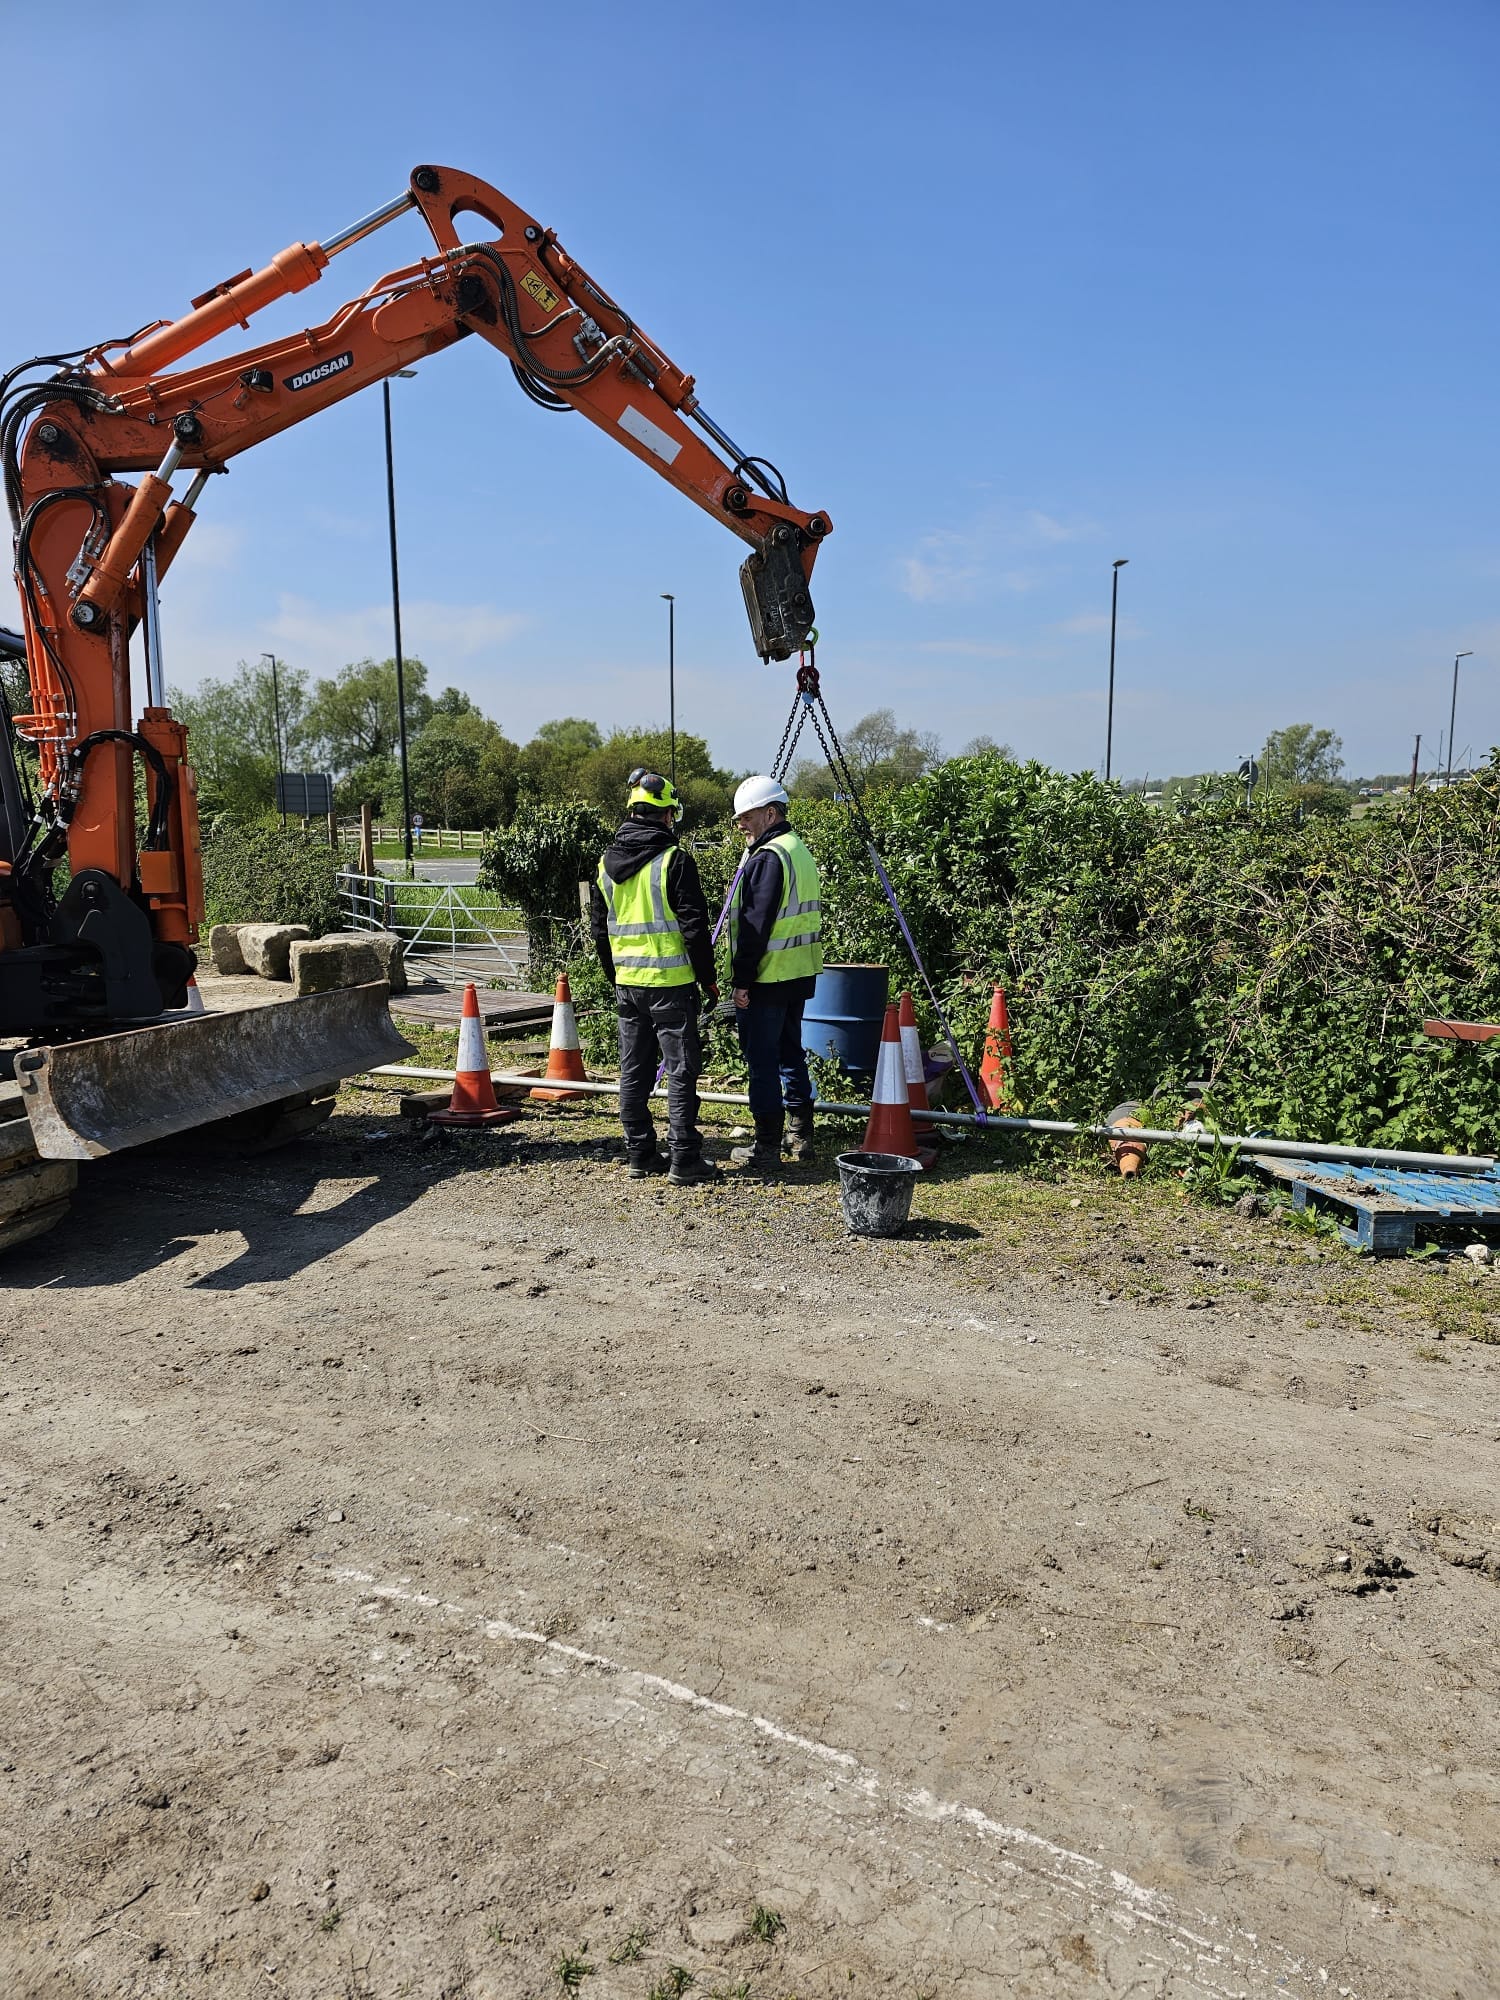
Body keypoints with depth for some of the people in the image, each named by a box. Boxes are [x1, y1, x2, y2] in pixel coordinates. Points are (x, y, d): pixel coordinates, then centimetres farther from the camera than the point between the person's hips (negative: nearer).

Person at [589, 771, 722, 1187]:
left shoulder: (607, 863, 9)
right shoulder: (673, 860, -12)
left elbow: (599, 929, 15)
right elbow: (694, 926, -13)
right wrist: (707, 978, -4)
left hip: (627, 983, 6)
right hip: (670, 981, -6)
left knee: (634, 1071, 12)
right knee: (681, 1070, -1)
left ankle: (640, 1156, 18)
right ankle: (685, 1160, 1)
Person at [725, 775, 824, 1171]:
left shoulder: (767, 857, -15)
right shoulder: (801, 852, 15)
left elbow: (755, 925, -20)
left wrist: (742, 980, -16)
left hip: (767, 978, -10)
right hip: (800, 975, 10)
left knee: (762, 1062, -3)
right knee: (791, 1053, 17)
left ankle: (767, 1148, 1)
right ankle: (801, 1135, 25)